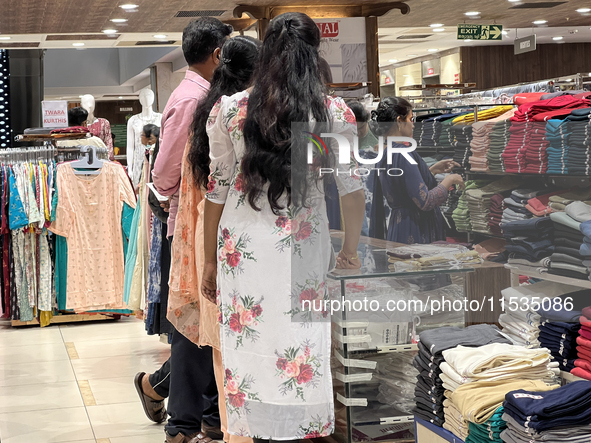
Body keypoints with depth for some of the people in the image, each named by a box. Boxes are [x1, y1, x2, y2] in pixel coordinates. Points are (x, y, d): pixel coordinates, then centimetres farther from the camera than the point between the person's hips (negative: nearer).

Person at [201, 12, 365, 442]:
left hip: (244, 245, 1)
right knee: (300, 349, 10)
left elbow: (217, 189, 3)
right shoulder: (335, 112, -2)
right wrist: (350, 250, 15)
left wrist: (211, 260, 11)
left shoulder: (230, 109, -1)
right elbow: (352, 189, 1)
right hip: (305, 247, 0)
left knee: (251, 345, 9)